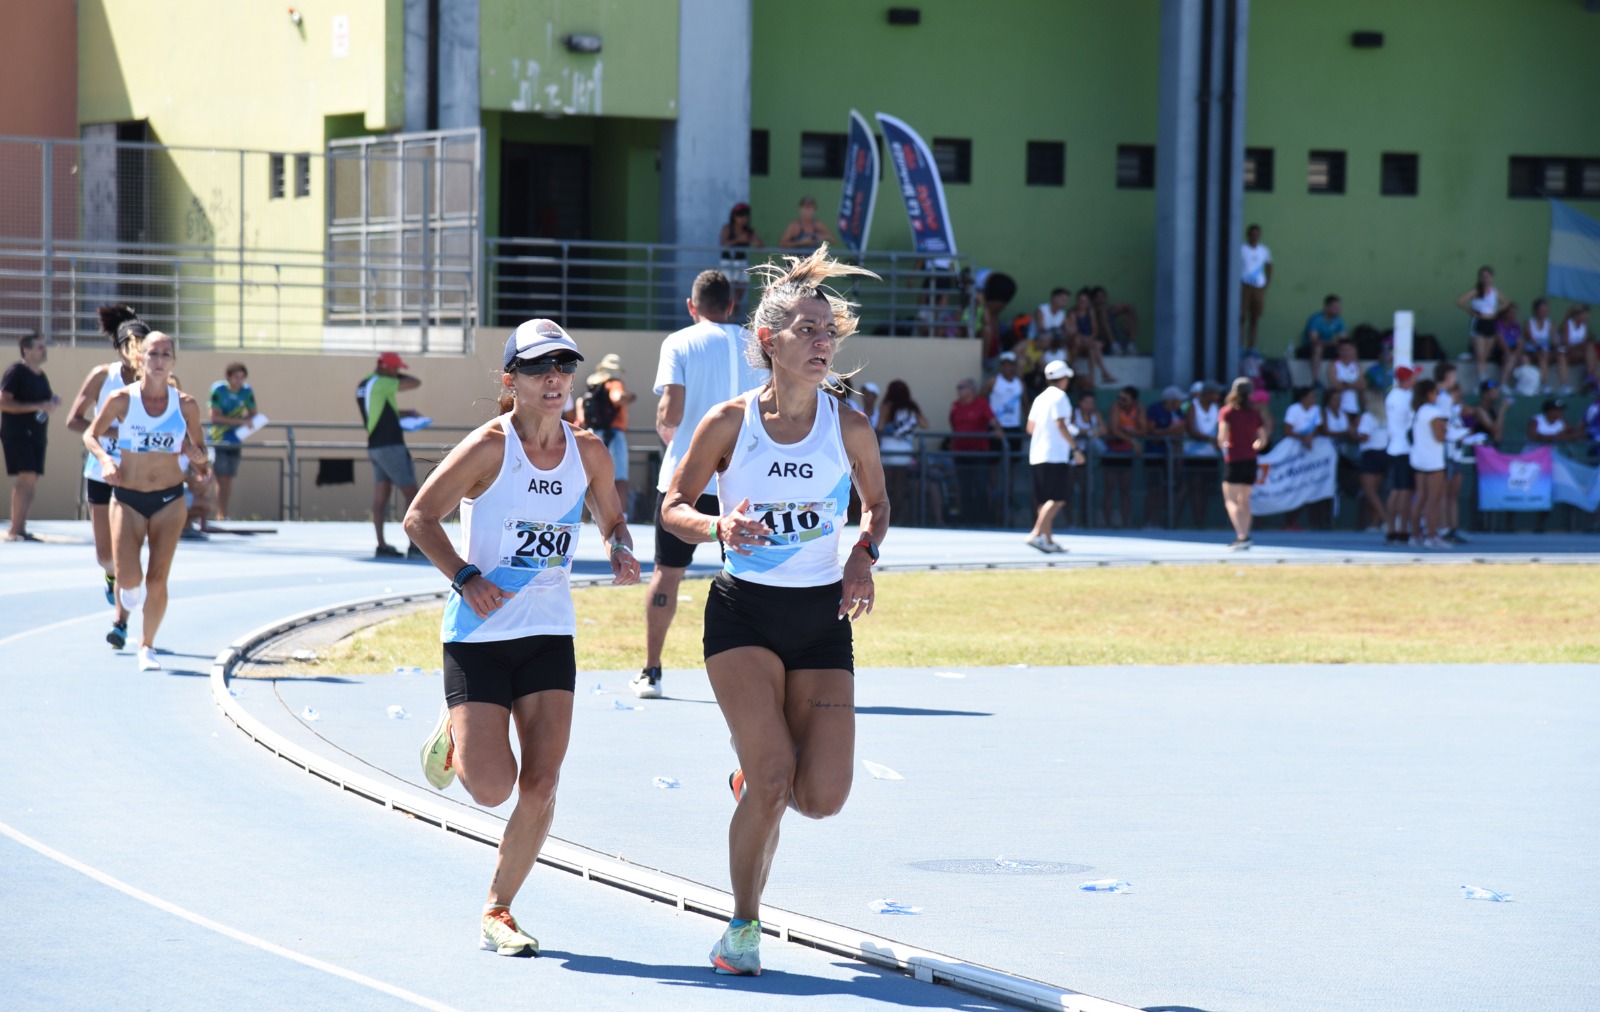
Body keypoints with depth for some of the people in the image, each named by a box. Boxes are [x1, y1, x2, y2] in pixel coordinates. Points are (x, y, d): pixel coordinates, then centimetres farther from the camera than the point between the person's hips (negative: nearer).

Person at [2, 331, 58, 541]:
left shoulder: (41, 376, 17)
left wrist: (52, 404, 6)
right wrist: (38, 406, -21)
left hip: (36, 435, 8)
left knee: (32, 483, 5)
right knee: (26, 477, -17)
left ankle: (21, 529, 9)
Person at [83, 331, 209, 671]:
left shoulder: (185, 405, -3)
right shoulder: (121, 400, -7)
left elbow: (199, 446, 10)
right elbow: (91, 434, 5)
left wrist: (199, 458, -13)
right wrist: (104, 458, -13)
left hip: (170, 500, 1)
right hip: (127, 499, -1)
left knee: (157, 578, -4)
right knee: (129, 579, -12)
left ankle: (147, 646, 15)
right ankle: (131, 589, 27)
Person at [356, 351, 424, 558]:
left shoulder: (363, 386, 13)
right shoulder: (381, 384, -15)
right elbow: (415, 383, -12)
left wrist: (403, 413, 17)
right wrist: (396, 376, 4)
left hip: (375, 447, 9)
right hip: (391, 447, -9)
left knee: (380, 498, 6)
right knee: (412, 495, -5)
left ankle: (382, 546, 3)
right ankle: (415, 546, -9)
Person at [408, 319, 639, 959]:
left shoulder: (588, 452, 2)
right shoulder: (490, 446, -12)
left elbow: (611, 519, 18)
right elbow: (420, 517, -8)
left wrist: (621, 553, -5)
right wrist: (465, 578, -21)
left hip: (550, 635, 4)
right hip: (478, 635, -4)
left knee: (540, 785, -6)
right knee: (492, 786, -10)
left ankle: (497, 911, 10)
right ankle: (454, 737, 26)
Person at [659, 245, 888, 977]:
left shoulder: (849, 428, -2)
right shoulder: (730, 423, -7)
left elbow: (877, 504, 15)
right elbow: (673, 507, 2)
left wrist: (865, 557, -5)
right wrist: (718, 528, -18)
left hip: (822, 617, 2)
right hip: (743, 614, -2)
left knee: (822, 798, -6)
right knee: (773, 779, -15)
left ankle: (753, 776, 31)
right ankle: (742, 925, 5)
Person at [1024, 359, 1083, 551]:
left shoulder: (1040, 398, 16)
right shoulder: (1060, 397, -7)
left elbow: (1030, 427, 16)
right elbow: (1061, 424, -16)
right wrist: (1075, 448, -15)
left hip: (1037, 455, 8)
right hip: (1056, 455, -8)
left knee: (1047, 500, 11)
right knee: (1058, 499, -11)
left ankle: (1048, 539, 11)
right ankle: (1037, 534, -22)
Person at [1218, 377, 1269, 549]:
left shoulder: (1227, 412, -6)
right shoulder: (1255, 414, 6)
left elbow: (1222, 436, -17)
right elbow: (1263, 441, 6)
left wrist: (1222, 444, 4)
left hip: (1233, 460, -5)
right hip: (1251, 461, 5)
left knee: (1231, 501, -4)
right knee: (1244, 501, 17)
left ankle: (1242, 536, -20)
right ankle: (1244, 538, 18)